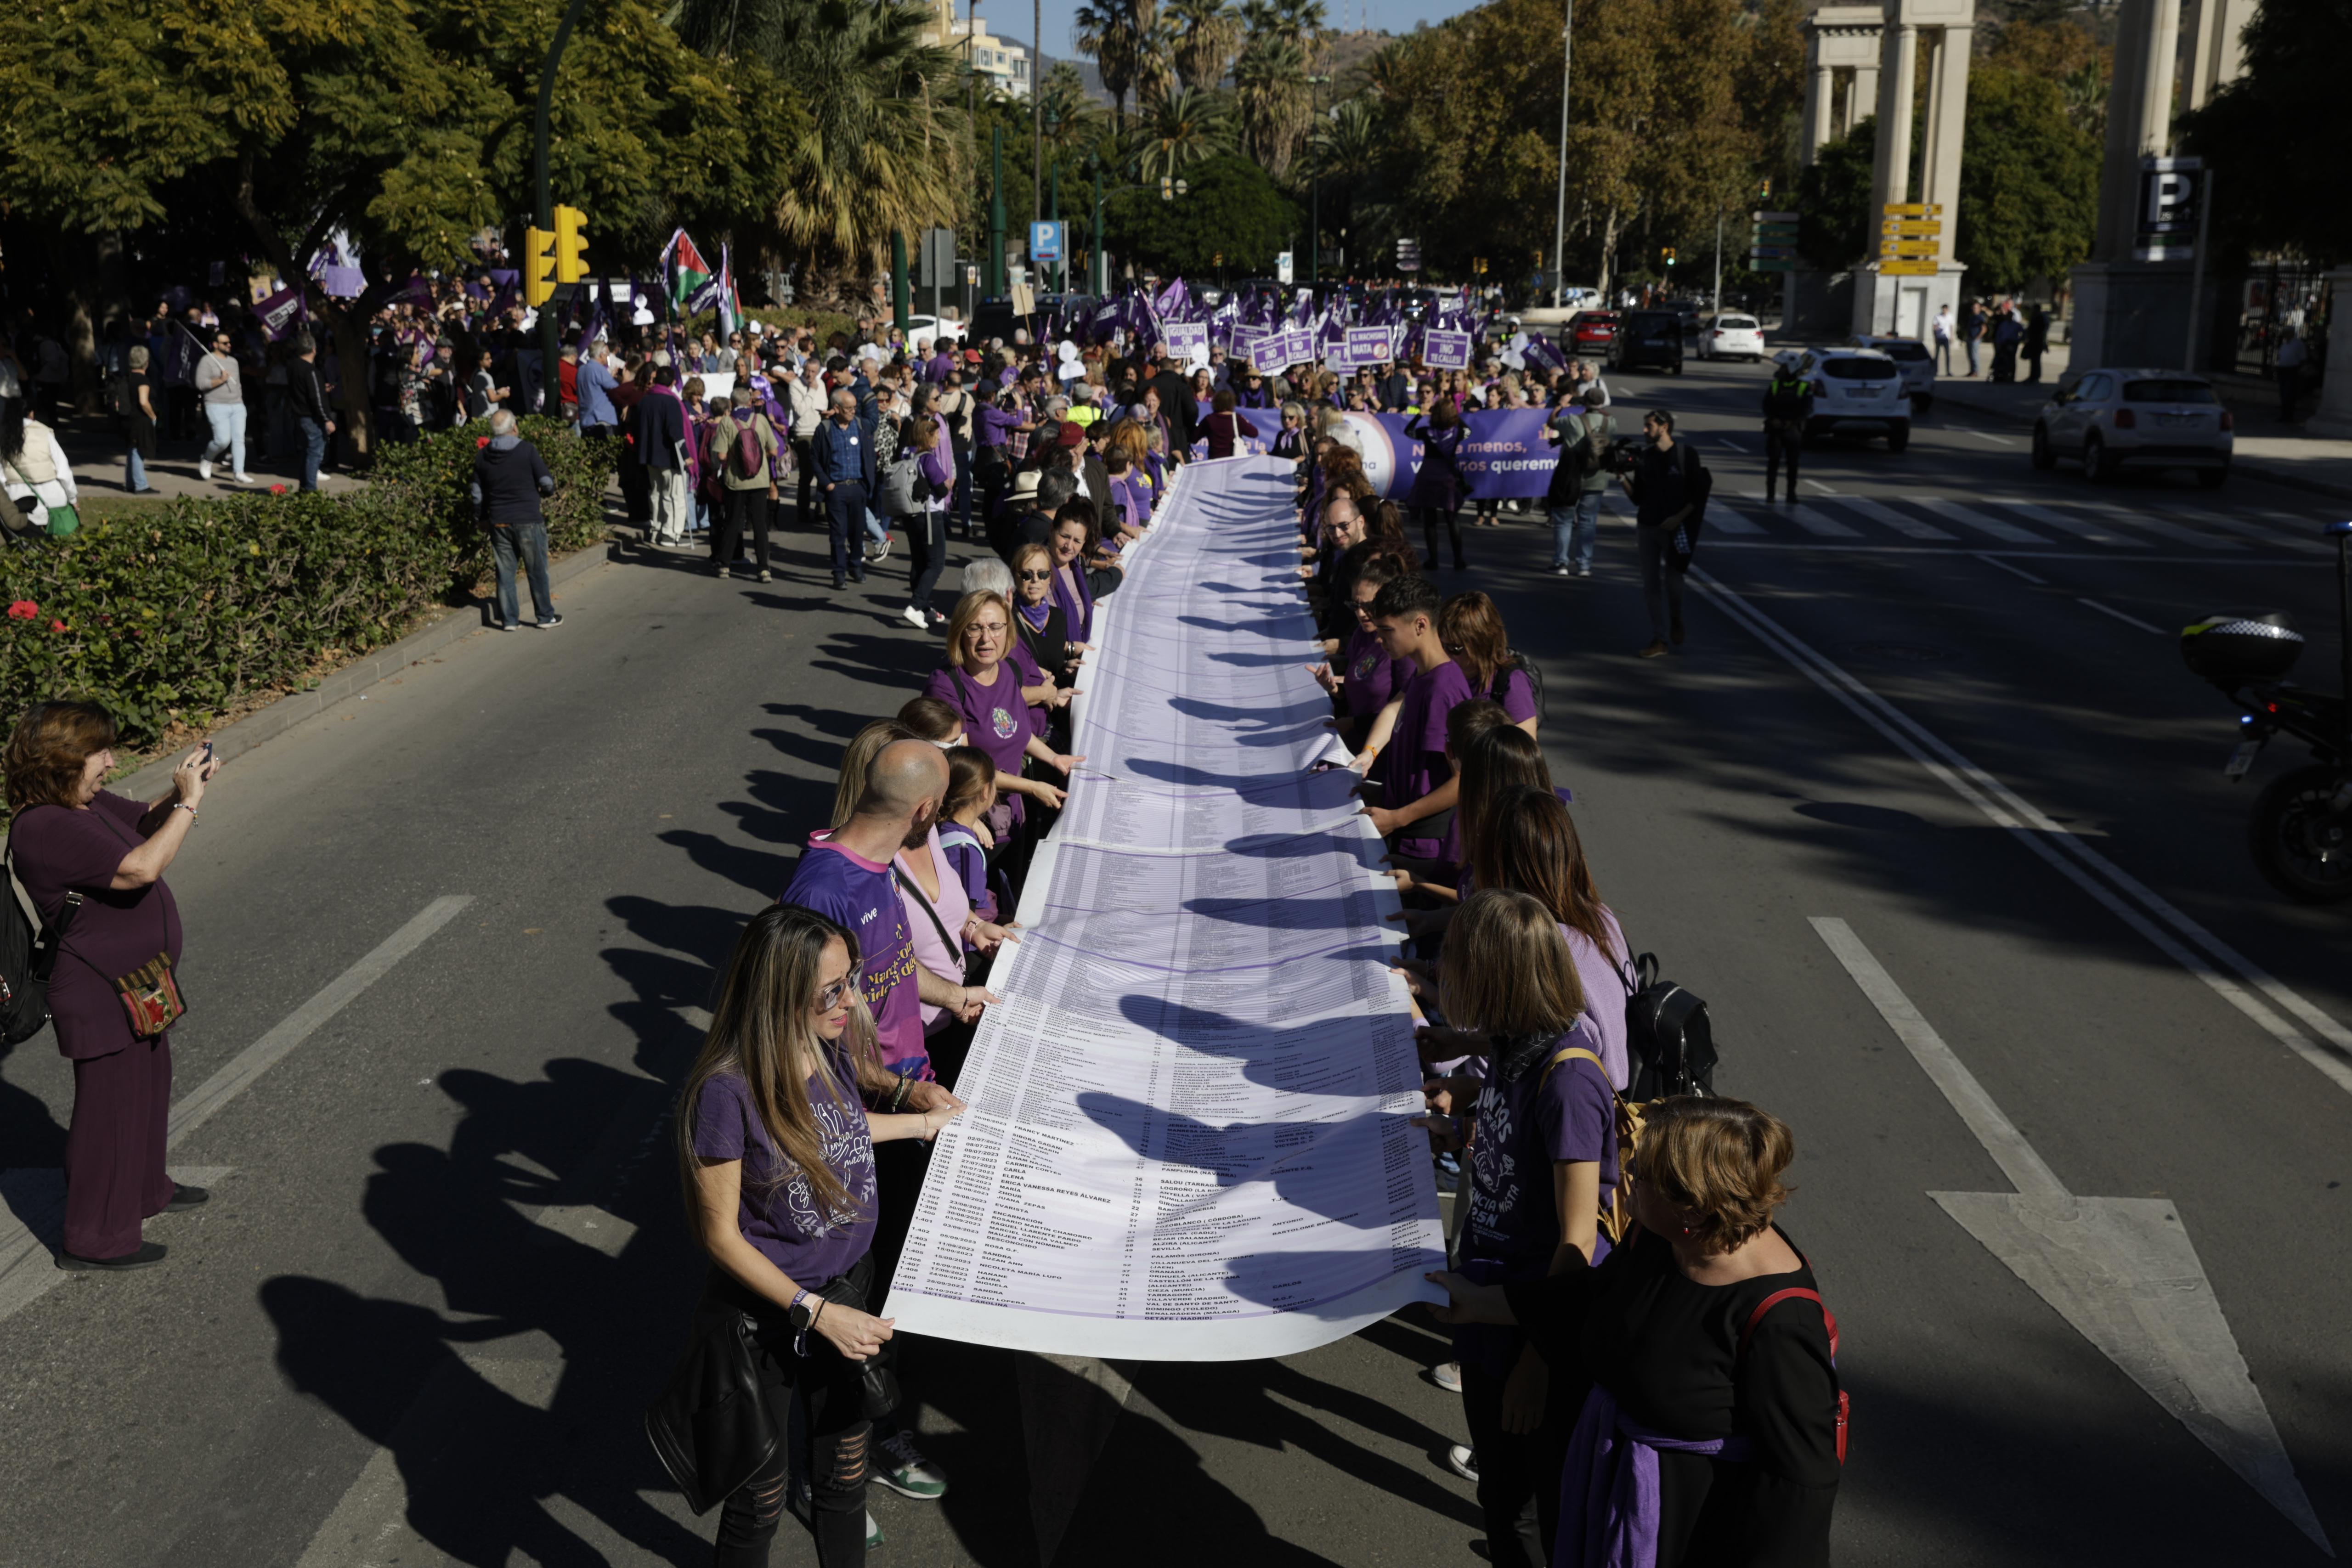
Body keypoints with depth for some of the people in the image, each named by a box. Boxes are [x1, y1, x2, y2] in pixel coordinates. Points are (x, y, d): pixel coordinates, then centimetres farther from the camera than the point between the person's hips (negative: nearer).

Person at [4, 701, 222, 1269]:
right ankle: (95, 1238, 15)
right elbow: (141, 867, -36)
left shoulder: (88, 802, 3)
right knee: (109, 1107, 2)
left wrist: (182, 791, -4)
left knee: (147, 1089, 26)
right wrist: (189, 802, -28)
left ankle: (145, 1189, 47)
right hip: (102, 998, -10)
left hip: (136, 987, 10)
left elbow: (147, 822, 18)